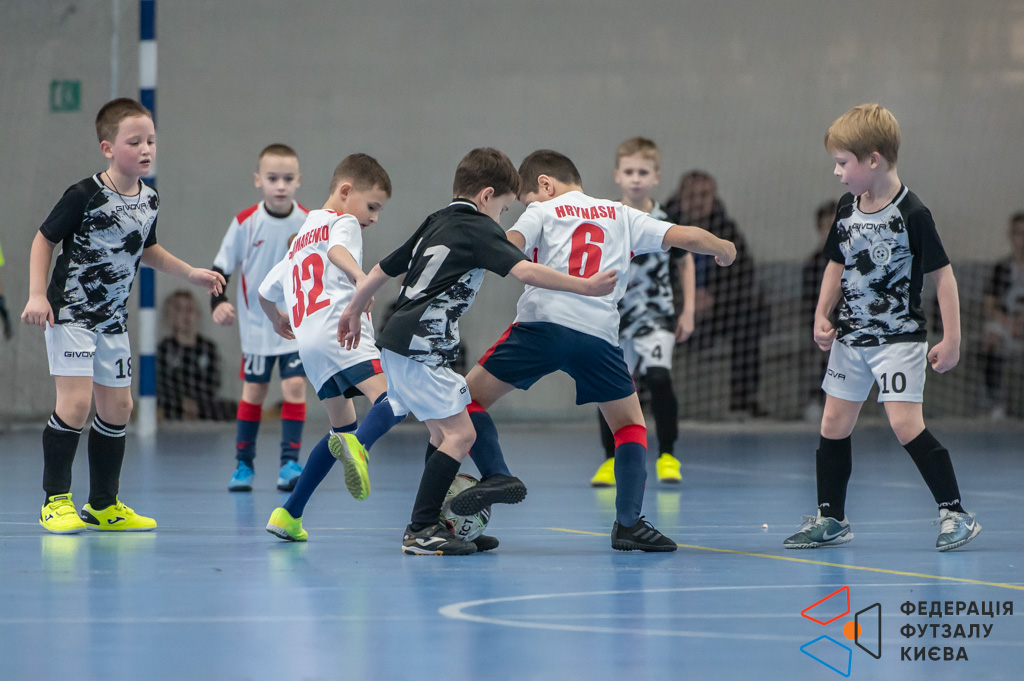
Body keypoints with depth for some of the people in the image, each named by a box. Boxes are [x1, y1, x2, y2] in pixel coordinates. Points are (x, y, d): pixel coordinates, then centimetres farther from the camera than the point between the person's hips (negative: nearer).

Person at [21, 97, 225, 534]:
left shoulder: (149, 200, 4)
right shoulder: (85, 196, -17)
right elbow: (44, 239, -9)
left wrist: (191, 273, 19)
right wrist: (36, 294, -16)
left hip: (112, 318, 7)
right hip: (69, 313, -7)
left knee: (117, 407, 9)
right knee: (75, 401, -16)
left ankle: (104, 505, 20)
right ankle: (55, 501, -5)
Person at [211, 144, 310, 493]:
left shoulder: (309, 223, -8)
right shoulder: (246, 222, -11)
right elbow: (222, 266, -4)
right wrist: (218, 303, -17)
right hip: (257, 325, 0)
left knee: (295, 386, -11)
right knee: (253, 391, 5)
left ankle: (290, 461, -7)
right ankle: (243, 464, 15)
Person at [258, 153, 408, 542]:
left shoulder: (300, 239, 32)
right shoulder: (343, 222, 8)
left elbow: (266, 292, 39)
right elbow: (337, 249, -17)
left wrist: (277, 320, 59)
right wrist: (360, 276, -35)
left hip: (307, 342, 8)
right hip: (339, 330, -8)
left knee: (343, 427, 19)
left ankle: (289, 516, 14)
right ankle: (358, 446, -53)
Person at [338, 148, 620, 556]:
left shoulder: (436, 223, 19)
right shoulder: (478, 228, -7)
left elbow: (384, 268, 27)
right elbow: (525, 271, -20)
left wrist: (354, 312, 40)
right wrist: (585, 286, -17)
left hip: (398, 347, 10)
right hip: (420, 349, -10)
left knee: (443, 432, 18)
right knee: (460, 434, -10)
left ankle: (434, 523, 22)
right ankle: (421, 530, -12)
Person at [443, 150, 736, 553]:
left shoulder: (542, 213, 17)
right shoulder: (621, 216, 24)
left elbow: (507, 247, -2)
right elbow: (686, 237, 21)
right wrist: (723, 248, 39)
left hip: (542, 323, -2)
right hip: (598, 334, 2)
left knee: (471, 396, 13)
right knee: (630, 425, 19)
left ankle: (496, 475, -9)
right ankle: (628, 523, 6)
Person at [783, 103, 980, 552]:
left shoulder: (911, 214, -17)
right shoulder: (847, 209, 3)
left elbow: (942, 274, -12)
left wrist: (951, 339, -13)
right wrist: (822, 316, 5)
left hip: (899, 336, -7)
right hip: (852, 336, 7)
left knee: (905, 423, -16)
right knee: (834, 424, 8)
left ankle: (955, 515, -6)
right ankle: (830, 520, 20)